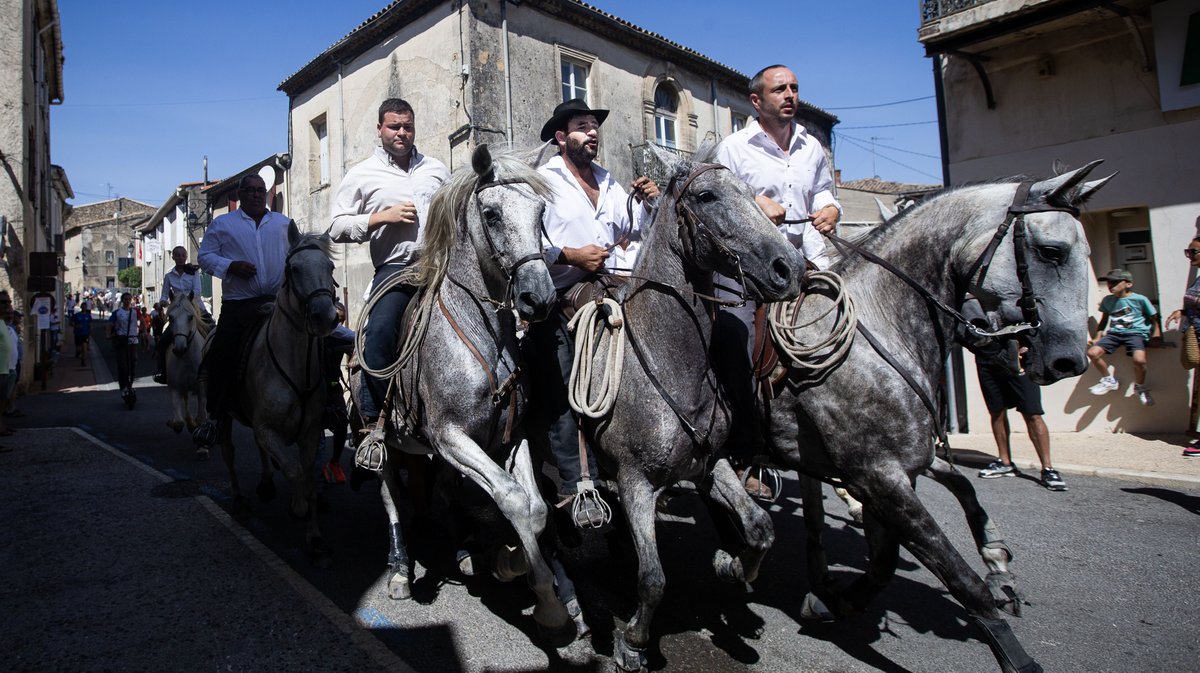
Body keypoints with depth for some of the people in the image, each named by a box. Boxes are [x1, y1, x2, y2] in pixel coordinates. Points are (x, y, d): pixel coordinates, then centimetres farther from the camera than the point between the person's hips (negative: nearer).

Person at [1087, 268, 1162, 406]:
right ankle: (1109, 381, 8)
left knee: (1139, 359, -31)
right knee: (1092, 352, -19)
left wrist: (1156, 335, -7)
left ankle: (1139, 387, 2)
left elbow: (1154, 318, 7)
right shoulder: (1107, 300, 10)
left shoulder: (1140, 299, -2)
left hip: (1135, 333, -4)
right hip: (1114, 333, 4)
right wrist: (1098, 337, 13)